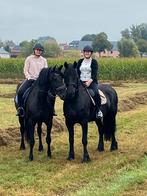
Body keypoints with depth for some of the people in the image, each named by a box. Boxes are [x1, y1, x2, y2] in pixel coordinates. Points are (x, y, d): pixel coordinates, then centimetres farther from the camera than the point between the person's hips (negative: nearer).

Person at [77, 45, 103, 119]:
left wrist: (89, 81, -25)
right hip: (81, 82, 4)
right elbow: (77, 73, 13)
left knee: (96, 93, -32)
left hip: (92, 82, -4)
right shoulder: (80, 61, 15)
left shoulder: (94, 62, 3)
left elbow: (94, 74, -9)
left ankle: (98, 110, -18)